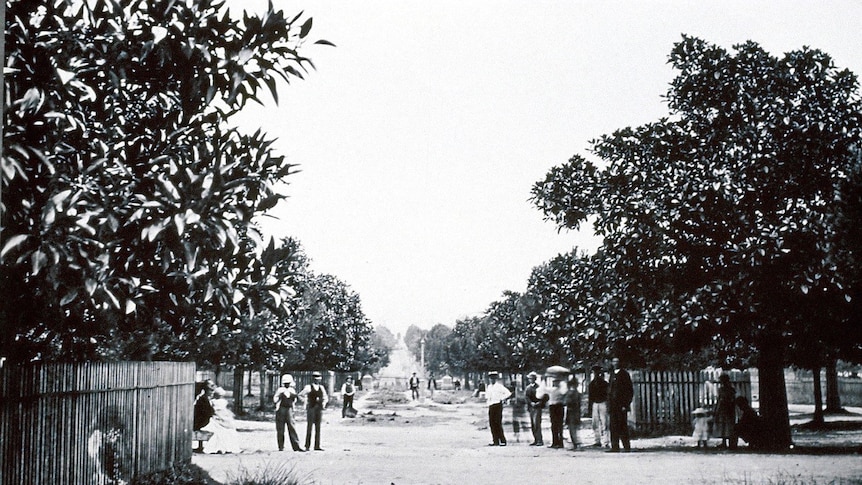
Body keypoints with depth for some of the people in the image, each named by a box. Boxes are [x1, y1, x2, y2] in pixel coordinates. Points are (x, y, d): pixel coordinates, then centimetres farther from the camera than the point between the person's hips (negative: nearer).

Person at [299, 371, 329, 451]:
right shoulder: (308, 387, -1)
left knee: (318, 427, 4)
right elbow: (300, 395, 5)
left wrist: (324, 403, 9)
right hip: (311, 408, -5)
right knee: (309, 427, -8)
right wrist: (306, 402, -1)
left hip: (319, 409, 5)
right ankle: (307, 446, -5)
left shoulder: (321, 388, 13)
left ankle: (317, 446, 7)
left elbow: (326, 398, 26)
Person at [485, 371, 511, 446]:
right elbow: (486, 396, 27)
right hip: (490, 406, 7)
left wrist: (501, 399, -9)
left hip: (497, 405, -7)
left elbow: (508, 393, -10)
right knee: (492, 423, 3)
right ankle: (495, 441, 8)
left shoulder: (499, 386, -4)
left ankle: (502, 441, -4)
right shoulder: (488, 387, 16)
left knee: (498, 423, -10)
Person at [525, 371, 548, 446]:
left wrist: (540, 403, -15)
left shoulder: (539, 387, -4)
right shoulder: (528, 387, 14)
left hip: (537, 407, -6)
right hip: (531, 407, 6)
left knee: (536, 423, -13)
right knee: (532, 425, 7)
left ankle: (540, 441, -12)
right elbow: (527, 397, 5)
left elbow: (545, 397, -5)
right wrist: (531, 403, -10)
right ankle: (536, 440, 13)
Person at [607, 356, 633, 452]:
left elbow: (630, 390, -4)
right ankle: (615, 446, 4)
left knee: (623, 426, -7)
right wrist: (609, 406, 13)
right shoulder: (612, 374, 17)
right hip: (613, 404, 6)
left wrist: (626, 404, -12)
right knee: (613, 426, 2)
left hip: (621, 404, -6)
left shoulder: (624, 373, -1)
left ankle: (627, 446, -3)